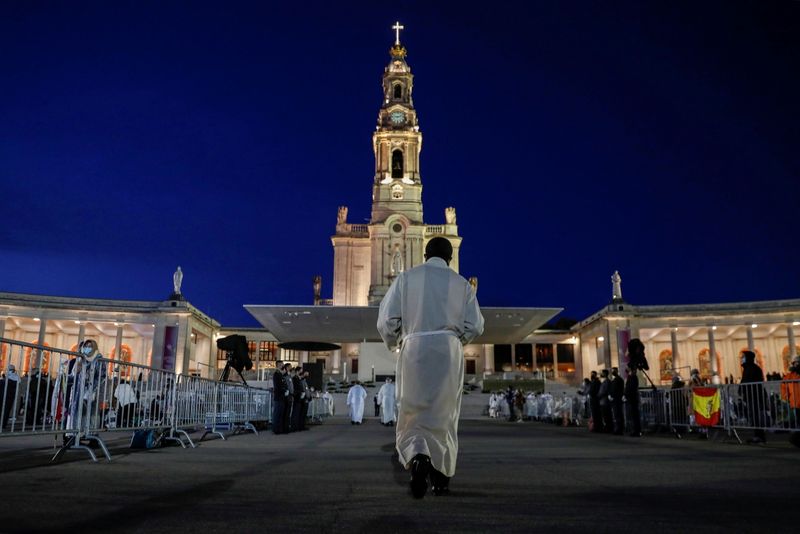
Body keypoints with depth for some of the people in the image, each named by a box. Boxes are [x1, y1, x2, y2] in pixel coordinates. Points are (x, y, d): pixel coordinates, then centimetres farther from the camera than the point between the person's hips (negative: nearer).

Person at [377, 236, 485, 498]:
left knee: (412, 414, 5)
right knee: (444, 415, 12)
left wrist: (393, 343, 19)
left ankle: (418, 457, -22)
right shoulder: (461, 283, 9)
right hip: (449, 350, 1)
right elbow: (475, 326, 3)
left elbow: (387, 321, -1)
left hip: (414, 349, -1)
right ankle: (442, 477, 16)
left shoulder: (406, 278, 6)